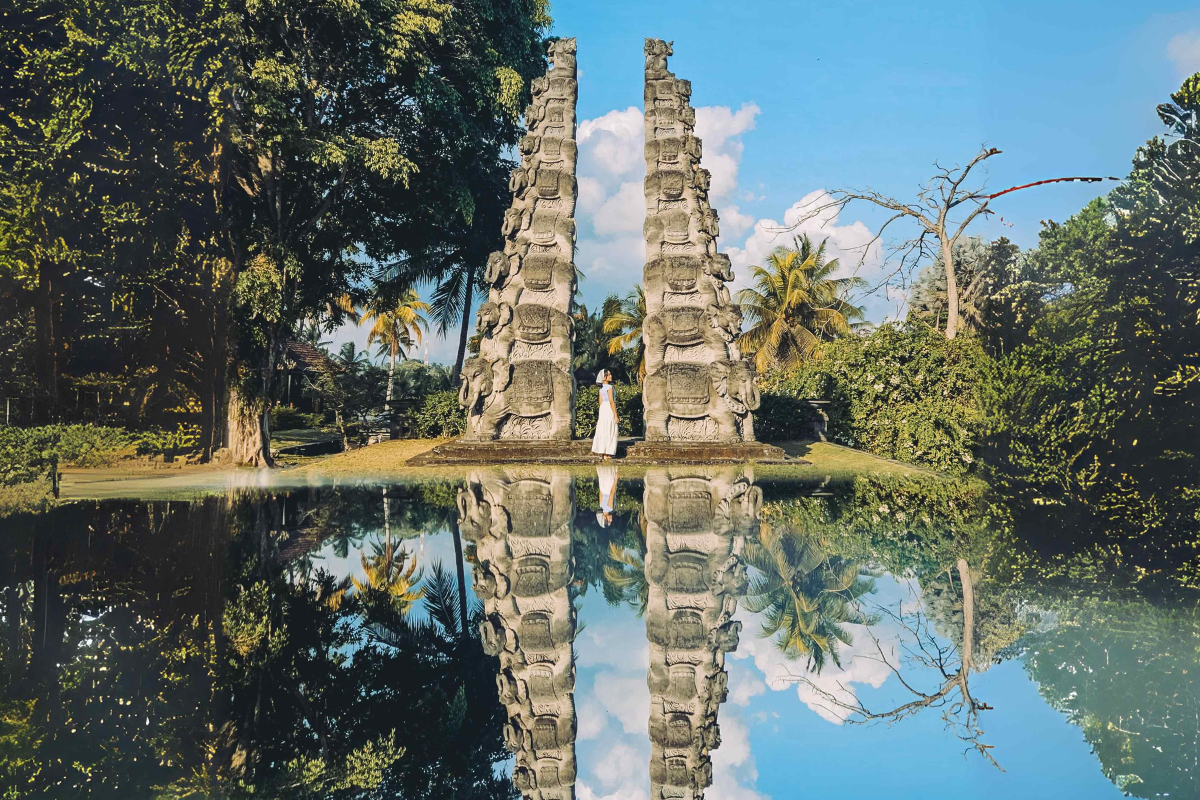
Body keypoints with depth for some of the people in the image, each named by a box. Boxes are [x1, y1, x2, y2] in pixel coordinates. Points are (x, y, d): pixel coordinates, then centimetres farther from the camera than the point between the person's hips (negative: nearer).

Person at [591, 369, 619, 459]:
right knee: (609, 432, -4)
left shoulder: (601, 388, 10)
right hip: (609, 409, -8)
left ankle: (601, 453, 15)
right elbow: (611, 401, -19)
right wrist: (616, 415, -17)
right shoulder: (609, 387, -15)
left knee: (603, 431, 11)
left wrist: (601, 413, 23)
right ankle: (606, 454, -4)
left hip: (603, 408, 8)